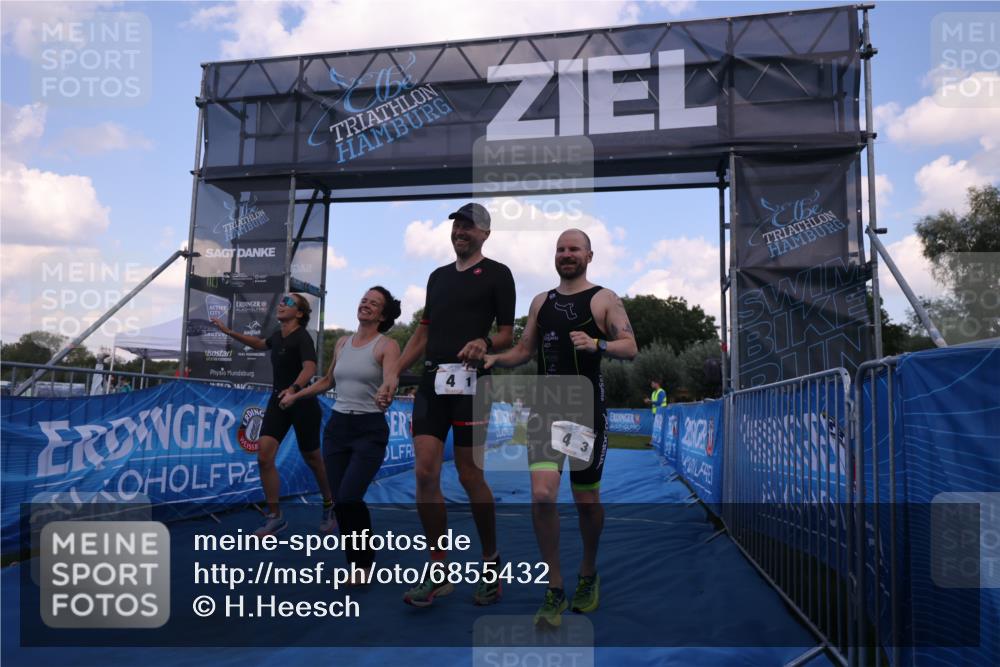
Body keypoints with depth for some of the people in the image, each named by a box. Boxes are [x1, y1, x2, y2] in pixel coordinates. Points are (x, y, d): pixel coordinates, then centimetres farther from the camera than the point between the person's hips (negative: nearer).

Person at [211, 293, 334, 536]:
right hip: (278, 400, 6)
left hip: (303, 403, -6)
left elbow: (309, 368, -36)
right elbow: (260, 344, 30)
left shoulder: (302, 338, -18)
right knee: (264, 455, -8)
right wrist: (229, 332, 27)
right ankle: (275, 516, 2)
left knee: (312, 459, 8)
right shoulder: (278, 335, 5)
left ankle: (329, 507, 33)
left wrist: (293, 389, -54)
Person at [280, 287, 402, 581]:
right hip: (337, 426, 6)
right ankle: (357, 566, 20)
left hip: (370, 429, -5)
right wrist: (295, 395, 29)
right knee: (340, 502, 3)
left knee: (348, 498, -19)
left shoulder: (387, 345, -6)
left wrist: (385, 399, -42)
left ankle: (364, 563, 4)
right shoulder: (342, 343, 11)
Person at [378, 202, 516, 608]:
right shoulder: (438, 276, 20)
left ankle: (491, 560, 20)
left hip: (470, 381, -5)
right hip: (432, 380, 5)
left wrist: (485, 342, -21)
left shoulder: (497, 274, 4)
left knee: (470, 476, -1)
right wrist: (395, 373, 11)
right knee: (425, 474, -3)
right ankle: (438, 572, 9)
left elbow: (507, 335, 1)